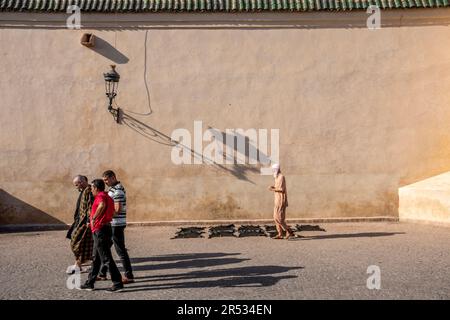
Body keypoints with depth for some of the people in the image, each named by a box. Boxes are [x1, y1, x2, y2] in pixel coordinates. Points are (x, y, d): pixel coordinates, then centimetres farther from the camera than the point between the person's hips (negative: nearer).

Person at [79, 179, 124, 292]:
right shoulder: (108, 197, 17)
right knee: (96, 259, 16)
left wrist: (93, 218, -31)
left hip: (100, 231, -10)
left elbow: (102, 205, -38)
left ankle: (118, 283, -3)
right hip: (106, 227, 10)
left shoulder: (100, 196, -14)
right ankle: (89, 283, 24)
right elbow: (112, 212, 27)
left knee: (106, 258, -6)